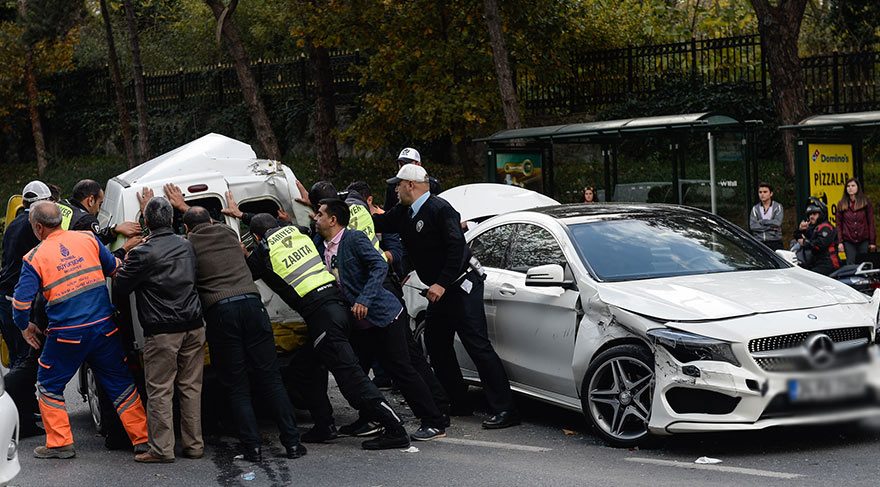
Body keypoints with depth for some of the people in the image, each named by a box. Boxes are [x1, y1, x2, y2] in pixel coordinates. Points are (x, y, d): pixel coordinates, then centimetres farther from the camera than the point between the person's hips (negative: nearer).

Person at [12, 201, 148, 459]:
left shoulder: (35, 257, -6)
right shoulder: (88, 239, 2)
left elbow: (21, 300, -8)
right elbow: (115, 269, 13)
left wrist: (25, 327, 10)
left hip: (67, 336, -3)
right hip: (104, 328, 3)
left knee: (49, 386, 16)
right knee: (120, 383, 13)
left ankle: (60, 443, 14)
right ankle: (143, 438, 14)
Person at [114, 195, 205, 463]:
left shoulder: (143, 253, -11)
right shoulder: (186, 246, 8)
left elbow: (120, 287, -4)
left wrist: (125, 261, 11)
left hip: (162, 332, -6)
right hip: (193, 328, 6)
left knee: (160, 391, 0)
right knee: (191, 387, 11)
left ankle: (161, 449, 0)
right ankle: (194, 444, 15)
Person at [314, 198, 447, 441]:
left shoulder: (354, 238, -13)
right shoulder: (321, 246, 11)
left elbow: (380, 266, -22)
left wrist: (364, 300, -31)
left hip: (384, 314, -9)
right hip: (359, 322, 9)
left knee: (401, 370, -9)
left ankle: (434, 423, -4)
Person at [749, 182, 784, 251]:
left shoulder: (777, 207, 6)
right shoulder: (755, 209, 11)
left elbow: (777, 223, -9)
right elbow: (752, 226, -3)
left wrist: (762, 221, -3)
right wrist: (770, 226, -8)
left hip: (774, 242, -1)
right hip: (759, 242, 1)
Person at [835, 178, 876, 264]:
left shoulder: (866, 202, 5)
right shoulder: (841, 204, 8)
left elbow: (871, 222, 4)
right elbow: (839, 224, 6)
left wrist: (872, 242, -1)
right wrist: (840, 242, -3)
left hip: (864, 241, 0)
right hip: (848, 242, 0)